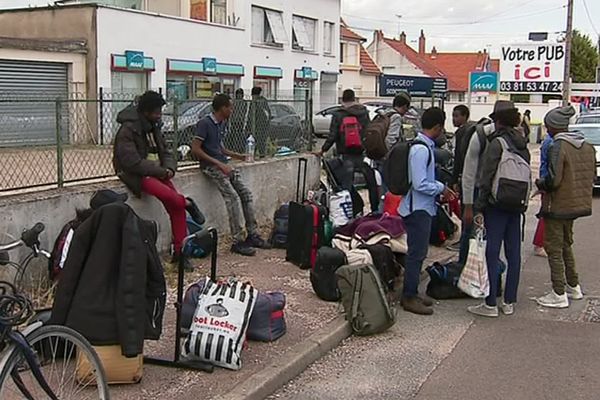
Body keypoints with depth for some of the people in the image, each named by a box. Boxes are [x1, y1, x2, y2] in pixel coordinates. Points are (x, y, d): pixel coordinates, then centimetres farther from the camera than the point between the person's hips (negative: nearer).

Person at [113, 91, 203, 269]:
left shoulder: (154, 127, 10)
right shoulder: (128, 130, -14)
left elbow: (165, 152, 14)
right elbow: (132, 162, -20)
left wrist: (169, 168, -8)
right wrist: (161, 171, -20)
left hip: (157, 172, 7)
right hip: (136, 174, -7)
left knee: (176, 207, -10)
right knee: (167, 194, -34)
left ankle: (179, 251, -3)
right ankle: (187, 203, -2)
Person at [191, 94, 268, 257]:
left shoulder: (222, 123, 15)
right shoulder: (205, 123, -12)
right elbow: (195, 149, -17)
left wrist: (236, 155, 13)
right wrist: (219, 164, -20)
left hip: (223, 164, 9)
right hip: (210, 166, -9)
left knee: (246, 194, -2)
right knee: (232, 197, -22)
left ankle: (253, 234, 4)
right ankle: (238, 242, -18)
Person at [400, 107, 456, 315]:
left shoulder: (426, 146, 11)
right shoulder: (421, 149, -20)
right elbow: (420, 184, -23)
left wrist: (441, 188, 11)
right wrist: (441, 189, -11)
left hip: (423, 208, 10)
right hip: (418, 209, -10)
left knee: (418, 252, 16)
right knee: (417, 253, -3)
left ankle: (411, 293, 26)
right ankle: (409, 298, 5)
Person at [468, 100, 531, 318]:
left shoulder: (496, 144, -12)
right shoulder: (523, 145, 10)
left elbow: (487, 179, -14)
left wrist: (479, 208, -10)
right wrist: (523, 204, 18)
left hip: (497, 206, -7)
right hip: (517, 206, 7)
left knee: (492, 253, -3)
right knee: (513, 253, 10)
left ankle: (490, 304, 0)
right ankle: (509, 302, 18)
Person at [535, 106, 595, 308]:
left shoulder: (557, 147, -19)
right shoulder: (588, 147, 5)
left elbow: (553, 180, -23)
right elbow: (592, 176, 10)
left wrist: (540, 183, -4)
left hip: (558, 206, -8)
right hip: (578, 204, 8)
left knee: (554, 248, 2)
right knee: (566, 244, 23)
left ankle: (559, 295, 5)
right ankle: (574, 287, 31)